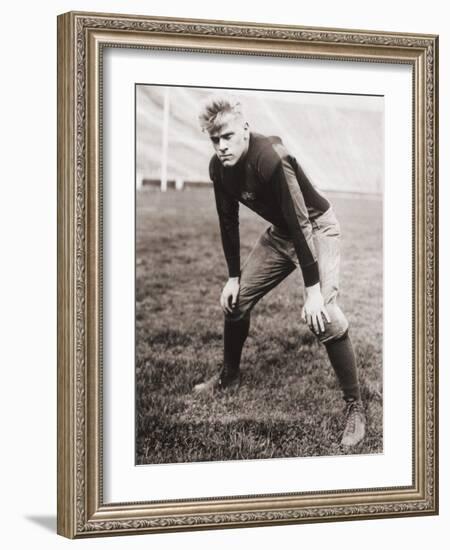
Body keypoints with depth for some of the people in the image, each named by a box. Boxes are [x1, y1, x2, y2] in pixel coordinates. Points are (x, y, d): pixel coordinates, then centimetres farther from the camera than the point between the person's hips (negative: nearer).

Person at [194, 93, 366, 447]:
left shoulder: (270, 158, -34)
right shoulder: (219, 168, -11)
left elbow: (301, 222, -35)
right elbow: (228, 221, 4)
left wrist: (313, 289, -35)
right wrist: (233, 276, 4)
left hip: (316, 228, -8)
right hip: (280, 233, 8)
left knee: (324, 317, -24)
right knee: (235, 300, 9)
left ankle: (355, 407, -12)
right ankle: (230, 378, 32)